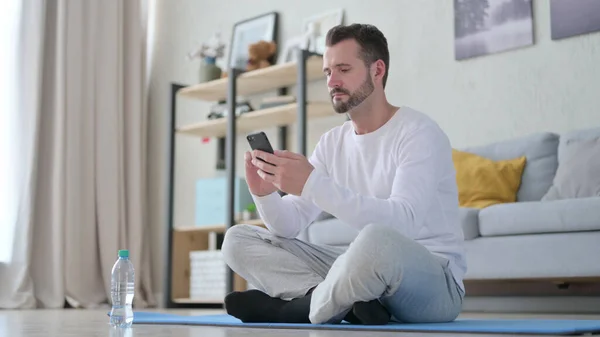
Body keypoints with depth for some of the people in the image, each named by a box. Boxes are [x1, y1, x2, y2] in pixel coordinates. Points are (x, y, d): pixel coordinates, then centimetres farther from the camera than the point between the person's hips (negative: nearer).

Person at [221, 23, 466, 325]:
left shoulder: (418, 132, -12)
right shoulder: (331, 143, 9)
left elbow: (403, 222, -29)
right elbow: (290, 226, 3)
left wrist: (313, 184, -35)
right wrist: (264, 194, -19)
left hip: (435, 282, -6)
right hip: (368, 271, 7)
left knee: (377, 240, -43)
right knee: (238, 240, 0)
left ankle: (298, 307, -14)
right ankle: (346, 300, -18)